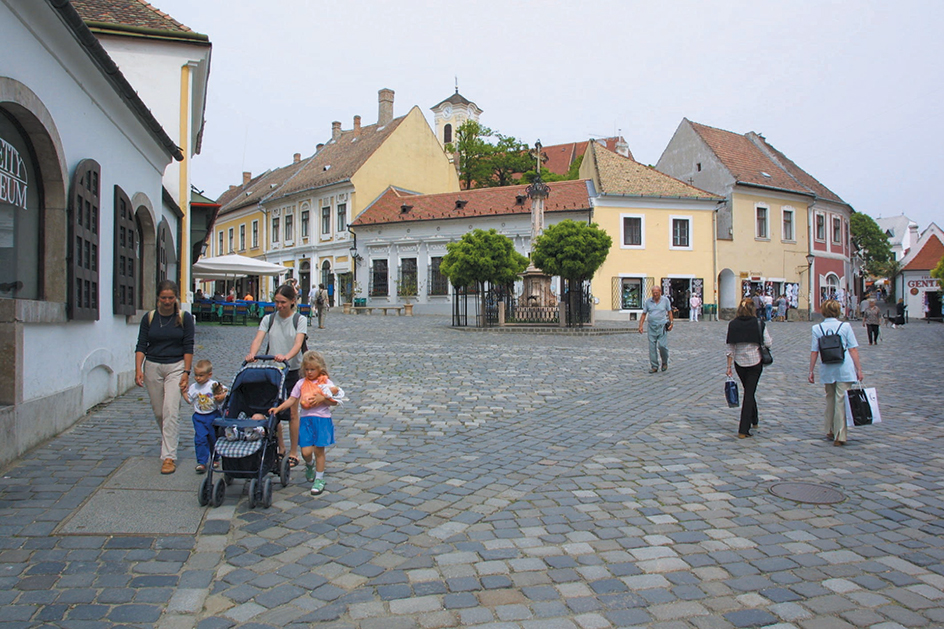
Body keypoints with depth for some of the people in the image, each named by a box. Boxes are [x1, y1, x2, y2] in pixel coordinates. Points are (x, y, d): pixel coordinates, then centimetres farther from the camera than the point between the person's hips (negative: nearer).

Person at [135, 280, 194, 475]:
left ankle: (169, 457, -10)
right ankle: (167, 442, 39)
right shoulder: (149, 318, 3)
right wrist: (138, 369, -12)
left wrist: (186, 372, -8)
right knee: (158, 412, 11)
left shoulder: (184, 318, -2)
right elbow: (141, 345, 1)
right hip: (152, 367, 3)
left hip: (176, 367, -3)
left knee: (171, 411, -11)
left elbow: (188, 347, -3)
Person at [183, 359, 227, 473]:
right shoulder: (193, 387, 3)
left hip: (213, 415, -1)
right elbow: (189, 400, 11)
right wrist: (184, 391, 2)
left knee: (214, 438, 10)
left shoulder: (214, 385, -7)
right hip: (199, 417, 2)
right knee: (200, 439, -8)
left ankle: (215, 459, 28)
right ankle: (201, 462, -2)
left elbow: (225, 393, -3)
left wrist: (221, 397, -22)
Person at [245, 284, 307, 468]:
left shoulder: (300, 320, -4)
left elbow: (298, 343, -19)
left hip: (293, 370, -3)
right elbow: (258, 339, -11)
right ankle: (280, 448, 24)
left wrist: (286, 356, -40)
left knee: (292, 413, 2)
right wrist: (252, 353, -33)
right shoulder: (268, 319, 3)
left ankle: (293, 452, 14)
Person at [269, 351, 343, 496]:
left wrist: (323, 398, -17)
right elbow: (292, 400, 4)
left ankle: (319, 479, 16)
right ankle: (309, 465, 32)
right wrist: (278, 408, -8)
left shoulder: (326, 382, 0)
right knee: (306, 451, -4)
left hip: (322, 419, -2)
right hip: (306, 419, 2)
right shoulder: (301, 383, 6)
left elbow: (334, 402, -1)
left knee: (319, 450, 1)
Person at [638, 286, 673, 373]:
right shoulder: (648, 301, 5)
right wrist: (640, 326, -1)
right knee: (652, 347, 1)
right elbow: (644, 314, 7)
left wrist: (671, 323, 3)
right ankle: (654, 367, 9)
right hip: (651, 327, 2)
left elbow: (669, 312, 11)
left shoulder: (665, 300, 3)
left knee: (662, 346, -9)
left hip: (662, 326, -2)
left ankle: (665, 362, 17)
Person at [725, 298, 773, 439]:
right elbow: (768, 343, -9)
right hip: (755, 362, -2)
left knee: (748, 391, 22)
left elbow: (730, 347, -3)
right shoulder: (759, 323, -8)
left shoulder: (733, 324, -3)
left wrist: (729, 366, 1)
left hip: (739, 363, 3)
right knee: (749, 393, 0)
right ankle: (743, 430, -5)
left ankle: (754, 420, 40)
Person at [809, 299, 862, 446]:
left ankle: (830, 431, 26)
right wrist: (858, 369, 2)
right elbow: (853, 349, -3)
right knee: (841, 401, -2)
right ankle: (839, 436, -6)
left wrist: (811, 371, 6)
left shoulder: (817, 328, 1)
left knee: (830, 400, 18)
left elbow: (814, 352, 1)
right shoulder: (845, 326, -1)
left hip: (827, 370, 2)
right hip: (844, 369, -2)